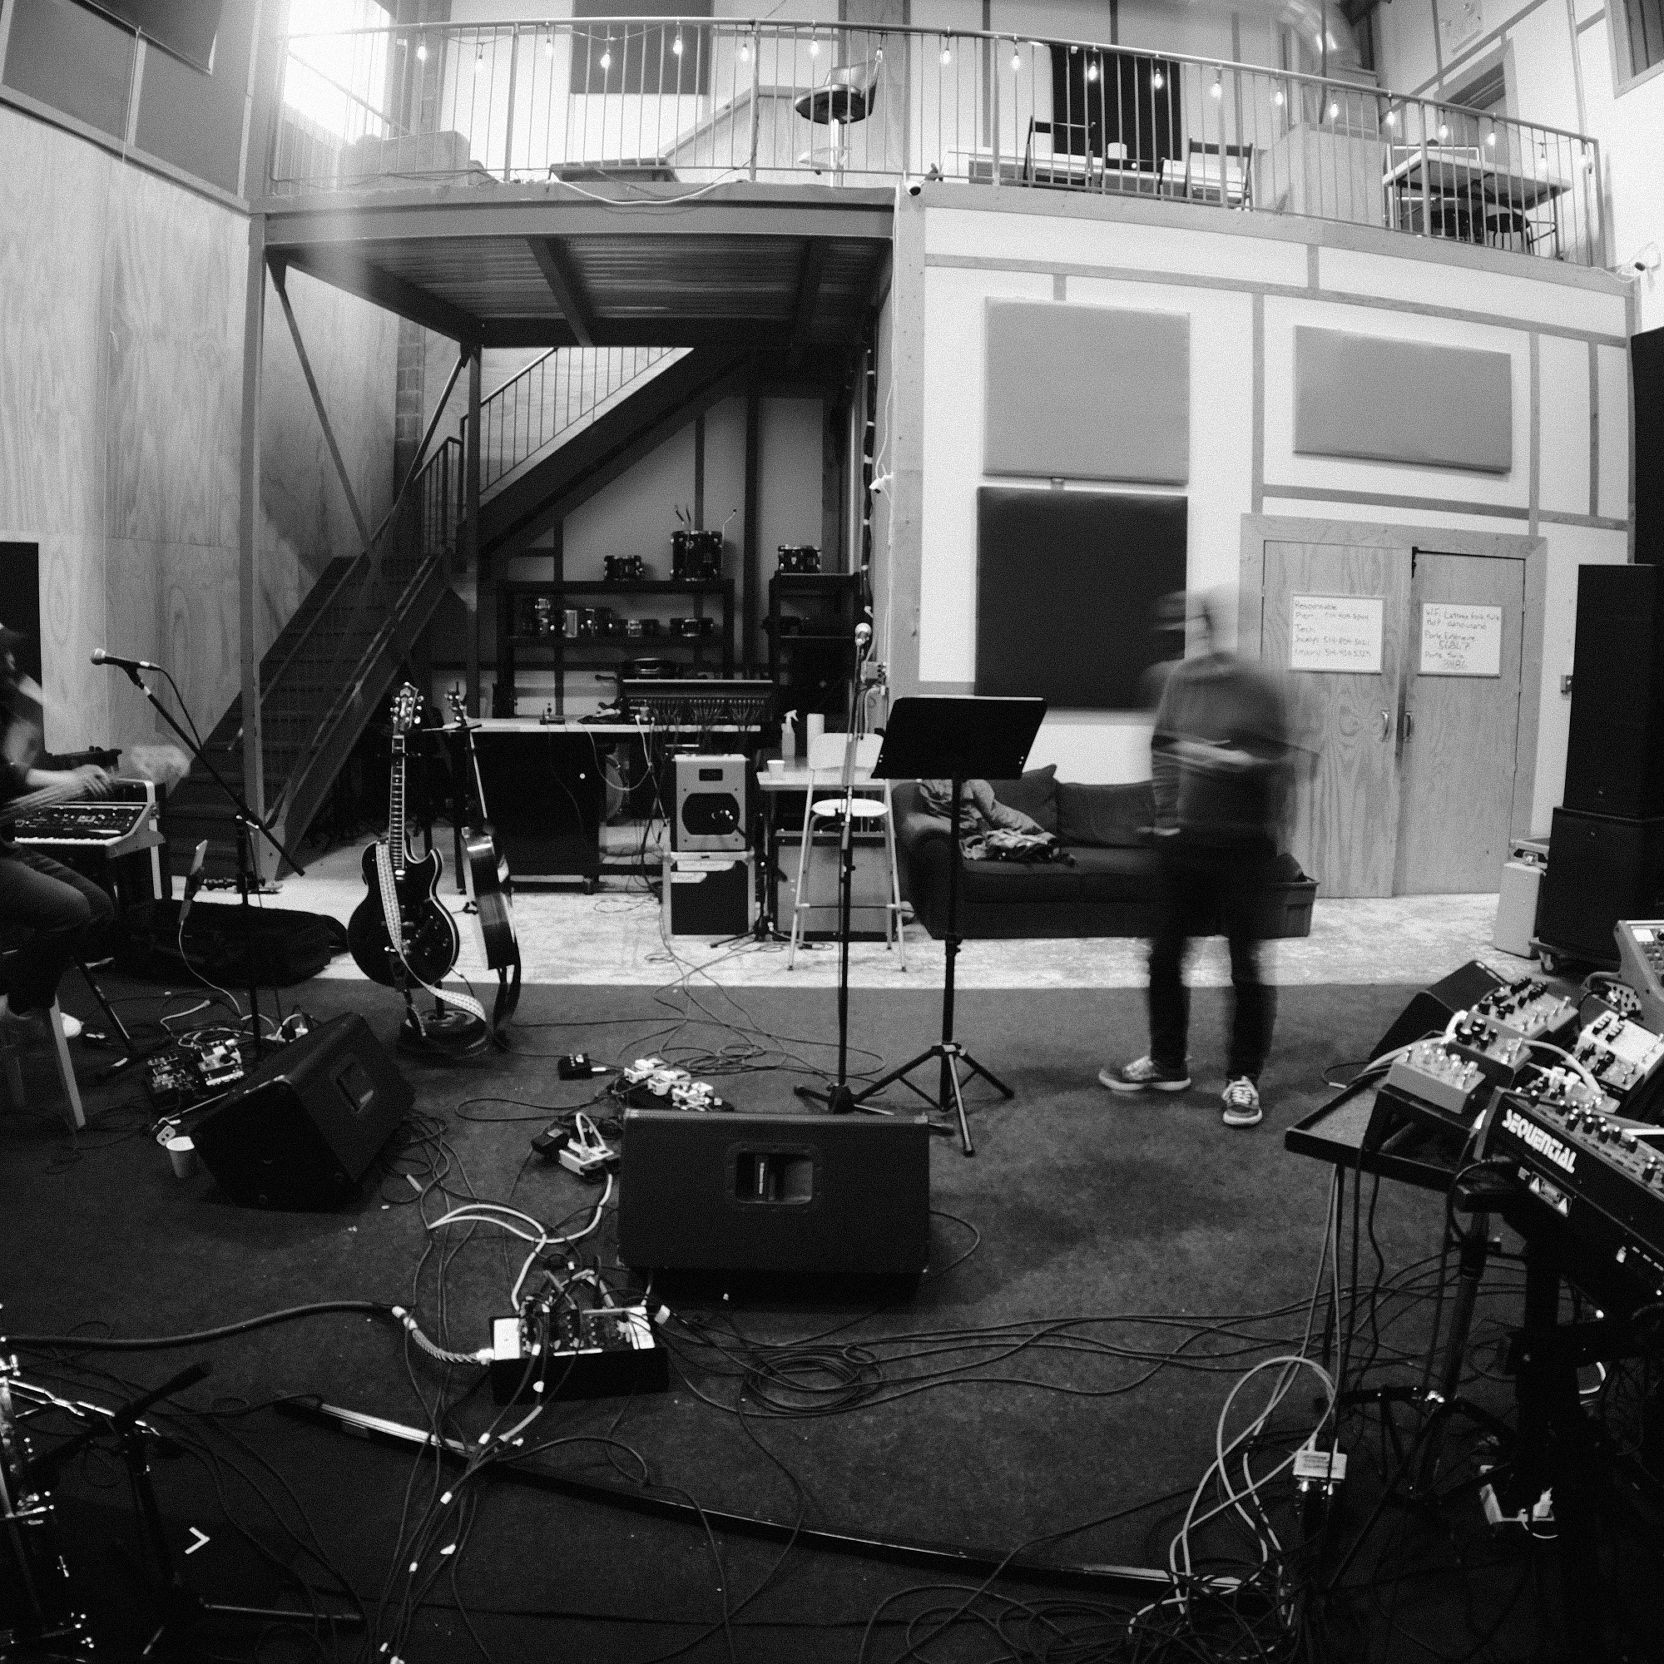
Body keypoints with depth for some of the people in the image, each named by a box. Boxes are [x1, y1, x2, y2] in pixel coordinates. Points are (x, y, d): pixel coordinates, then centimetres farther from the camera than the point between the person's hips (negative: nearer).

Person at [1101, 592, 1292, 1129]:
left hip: (1242, 842, -4)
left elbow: (1277, 762, -8)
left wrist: (1232, 760, -26)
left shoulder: (1260, 686, -6)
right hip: (1183, 837, 5)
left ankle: (1243, 1077, 14)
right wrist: (1166, 815, 5)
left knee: (1244, 962, 1)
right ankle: (1166, 1062, 27)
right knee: (1165, 953, 11)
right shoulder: (1179, 678, 7)